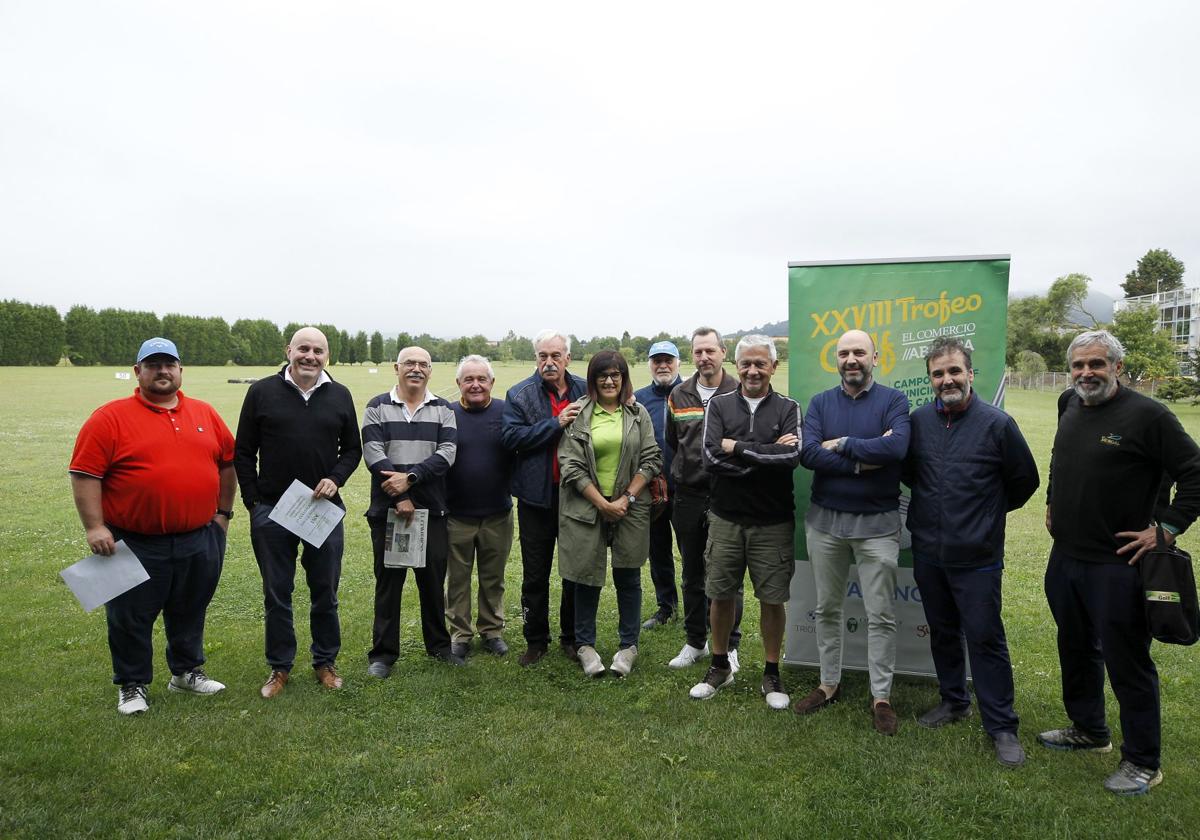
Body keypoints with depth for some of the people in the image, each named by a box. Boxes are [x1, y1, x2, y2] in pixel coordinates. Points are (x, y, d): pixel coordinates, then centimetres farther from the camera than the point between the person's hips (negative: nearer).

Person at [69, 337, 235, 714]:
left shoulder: (205, 413, 5)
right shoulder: (110, 418, -7)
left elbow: (228, 462, 12)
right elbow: (84, 474, -9)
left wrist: (223, 512, 10)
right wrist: (94, 527, -14)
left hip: (200, 541, 4)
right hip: (135, 545, -3)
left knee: (190, 612, 18)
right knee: (132, 618, 9)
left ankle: (186, 671, 35)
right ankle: (132, 685, 27)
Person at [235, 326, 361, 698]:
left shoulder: (340, 396, 3)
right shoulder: (262, 392, -1)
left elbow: (352, 448, 10)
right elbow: (244, 452, 2)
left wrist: (335, 479, -8)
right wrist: (253, 501, -2)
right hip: (271, 512, -1)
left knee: (325, 592, 11)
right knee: (276, 594, 10)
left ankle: (325, 662, 27)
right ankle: (280, 666, 26)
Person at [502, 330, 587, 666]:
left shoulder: (585, 392, 2)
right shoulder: (519, 395, -3)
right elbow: (510, 436, -17)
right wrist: (556, 423, -22)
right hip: (537, 496, -1)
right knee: (535, 575, 9)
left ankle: (572, 637, 30)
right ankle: (536, 640, 25)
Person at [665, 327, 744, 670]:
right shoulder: (679, 396, 8)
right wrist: (683, 474, 13)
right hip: (687, 497, 4)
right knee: (691, 574, 14)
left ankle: (729, 647, 17)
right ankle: (695, 642, 28)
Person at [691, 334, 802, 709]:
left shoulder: (788, 408, -1)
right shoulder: (719, 405, 1)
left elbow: (792, 457, -18)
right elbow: (711, 458, -13)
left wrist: (737, 447, -15)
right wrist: (767, 455, -16)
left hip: (773, 521, -1)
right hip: (726, 518, 1)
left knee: (772, 599, 8)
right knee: (721, 595, 12)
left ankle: (772, 674, 26)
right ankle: (720, 666, 31)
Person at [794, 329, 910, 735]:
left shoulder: (893, 400, -4)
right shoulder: (820, 403, 3)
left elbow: (897, 447, -23)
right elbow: (808, 453, -12)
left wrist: (841, 445, -15)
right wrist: (864, 460, -18)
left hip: (877, 523, -2)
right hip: (825, 521, 3)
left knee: (880, 615, 5)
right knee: (827, 609, 14)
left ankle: (881, 696, 20)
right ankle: (829, 684, 31)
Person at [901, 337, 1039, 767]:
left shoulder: (997, 424, -10)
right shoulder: (919, 420, 2)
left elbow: (1024, 480, 1)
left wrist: (990, 511, 8)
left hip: (977, 557, -4)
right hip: (928, 553, 4)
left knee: (985, 639, 2)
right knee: (942, 632, 17)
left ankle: (1002, 727, 15)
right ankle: (953, 701, 35)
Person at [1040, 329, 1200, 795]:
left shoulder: (1147, 415, -14)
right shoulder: (1069, 406, 7)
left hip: (1117, 564, -7)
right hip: (1065, 556, 7)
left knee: (1127, 660, 3)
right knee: (1076, 649, 20)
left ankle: (1142, 761, 19)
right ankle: (1088, 729, 39)